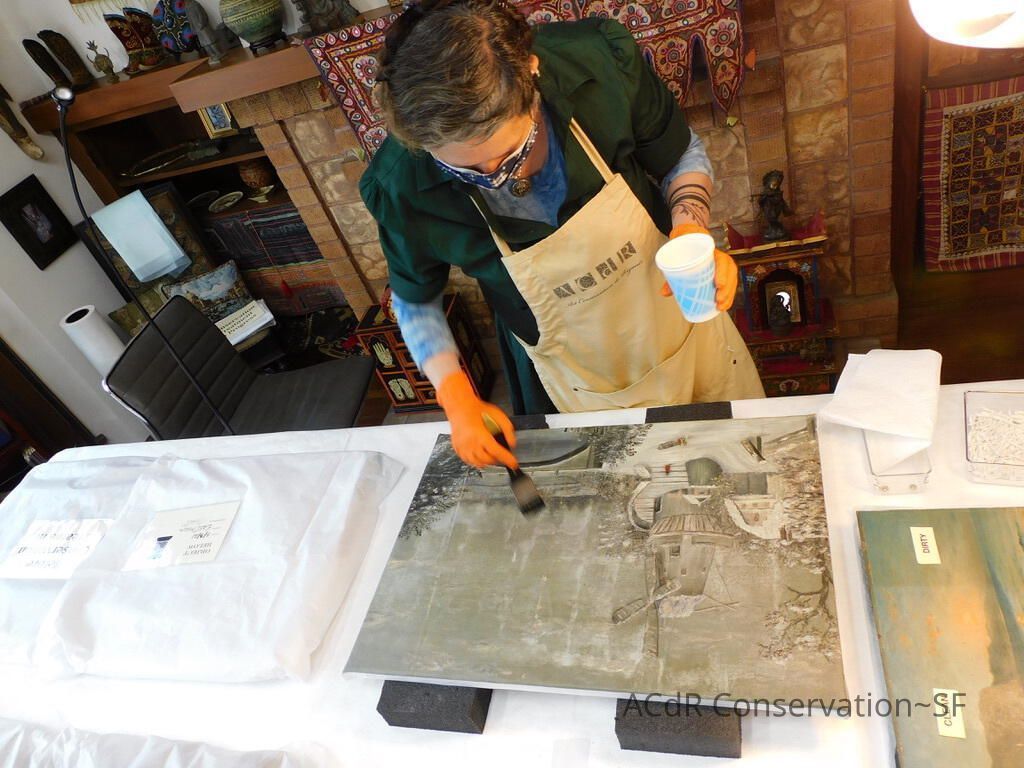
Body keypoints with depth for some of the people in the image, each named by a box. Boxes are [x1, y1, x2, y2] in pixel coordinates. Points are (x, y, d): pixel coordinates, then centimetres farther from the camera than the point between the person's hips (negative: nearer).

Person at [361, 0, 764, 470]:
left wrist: (690, 232, -28)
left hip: (685, 324, 2)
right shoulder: (402, 188, -28)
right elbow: (414, 299, -7)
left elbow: (682, 157, -8)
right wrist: (457, 399, -18)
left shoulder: (601, 61, -27)